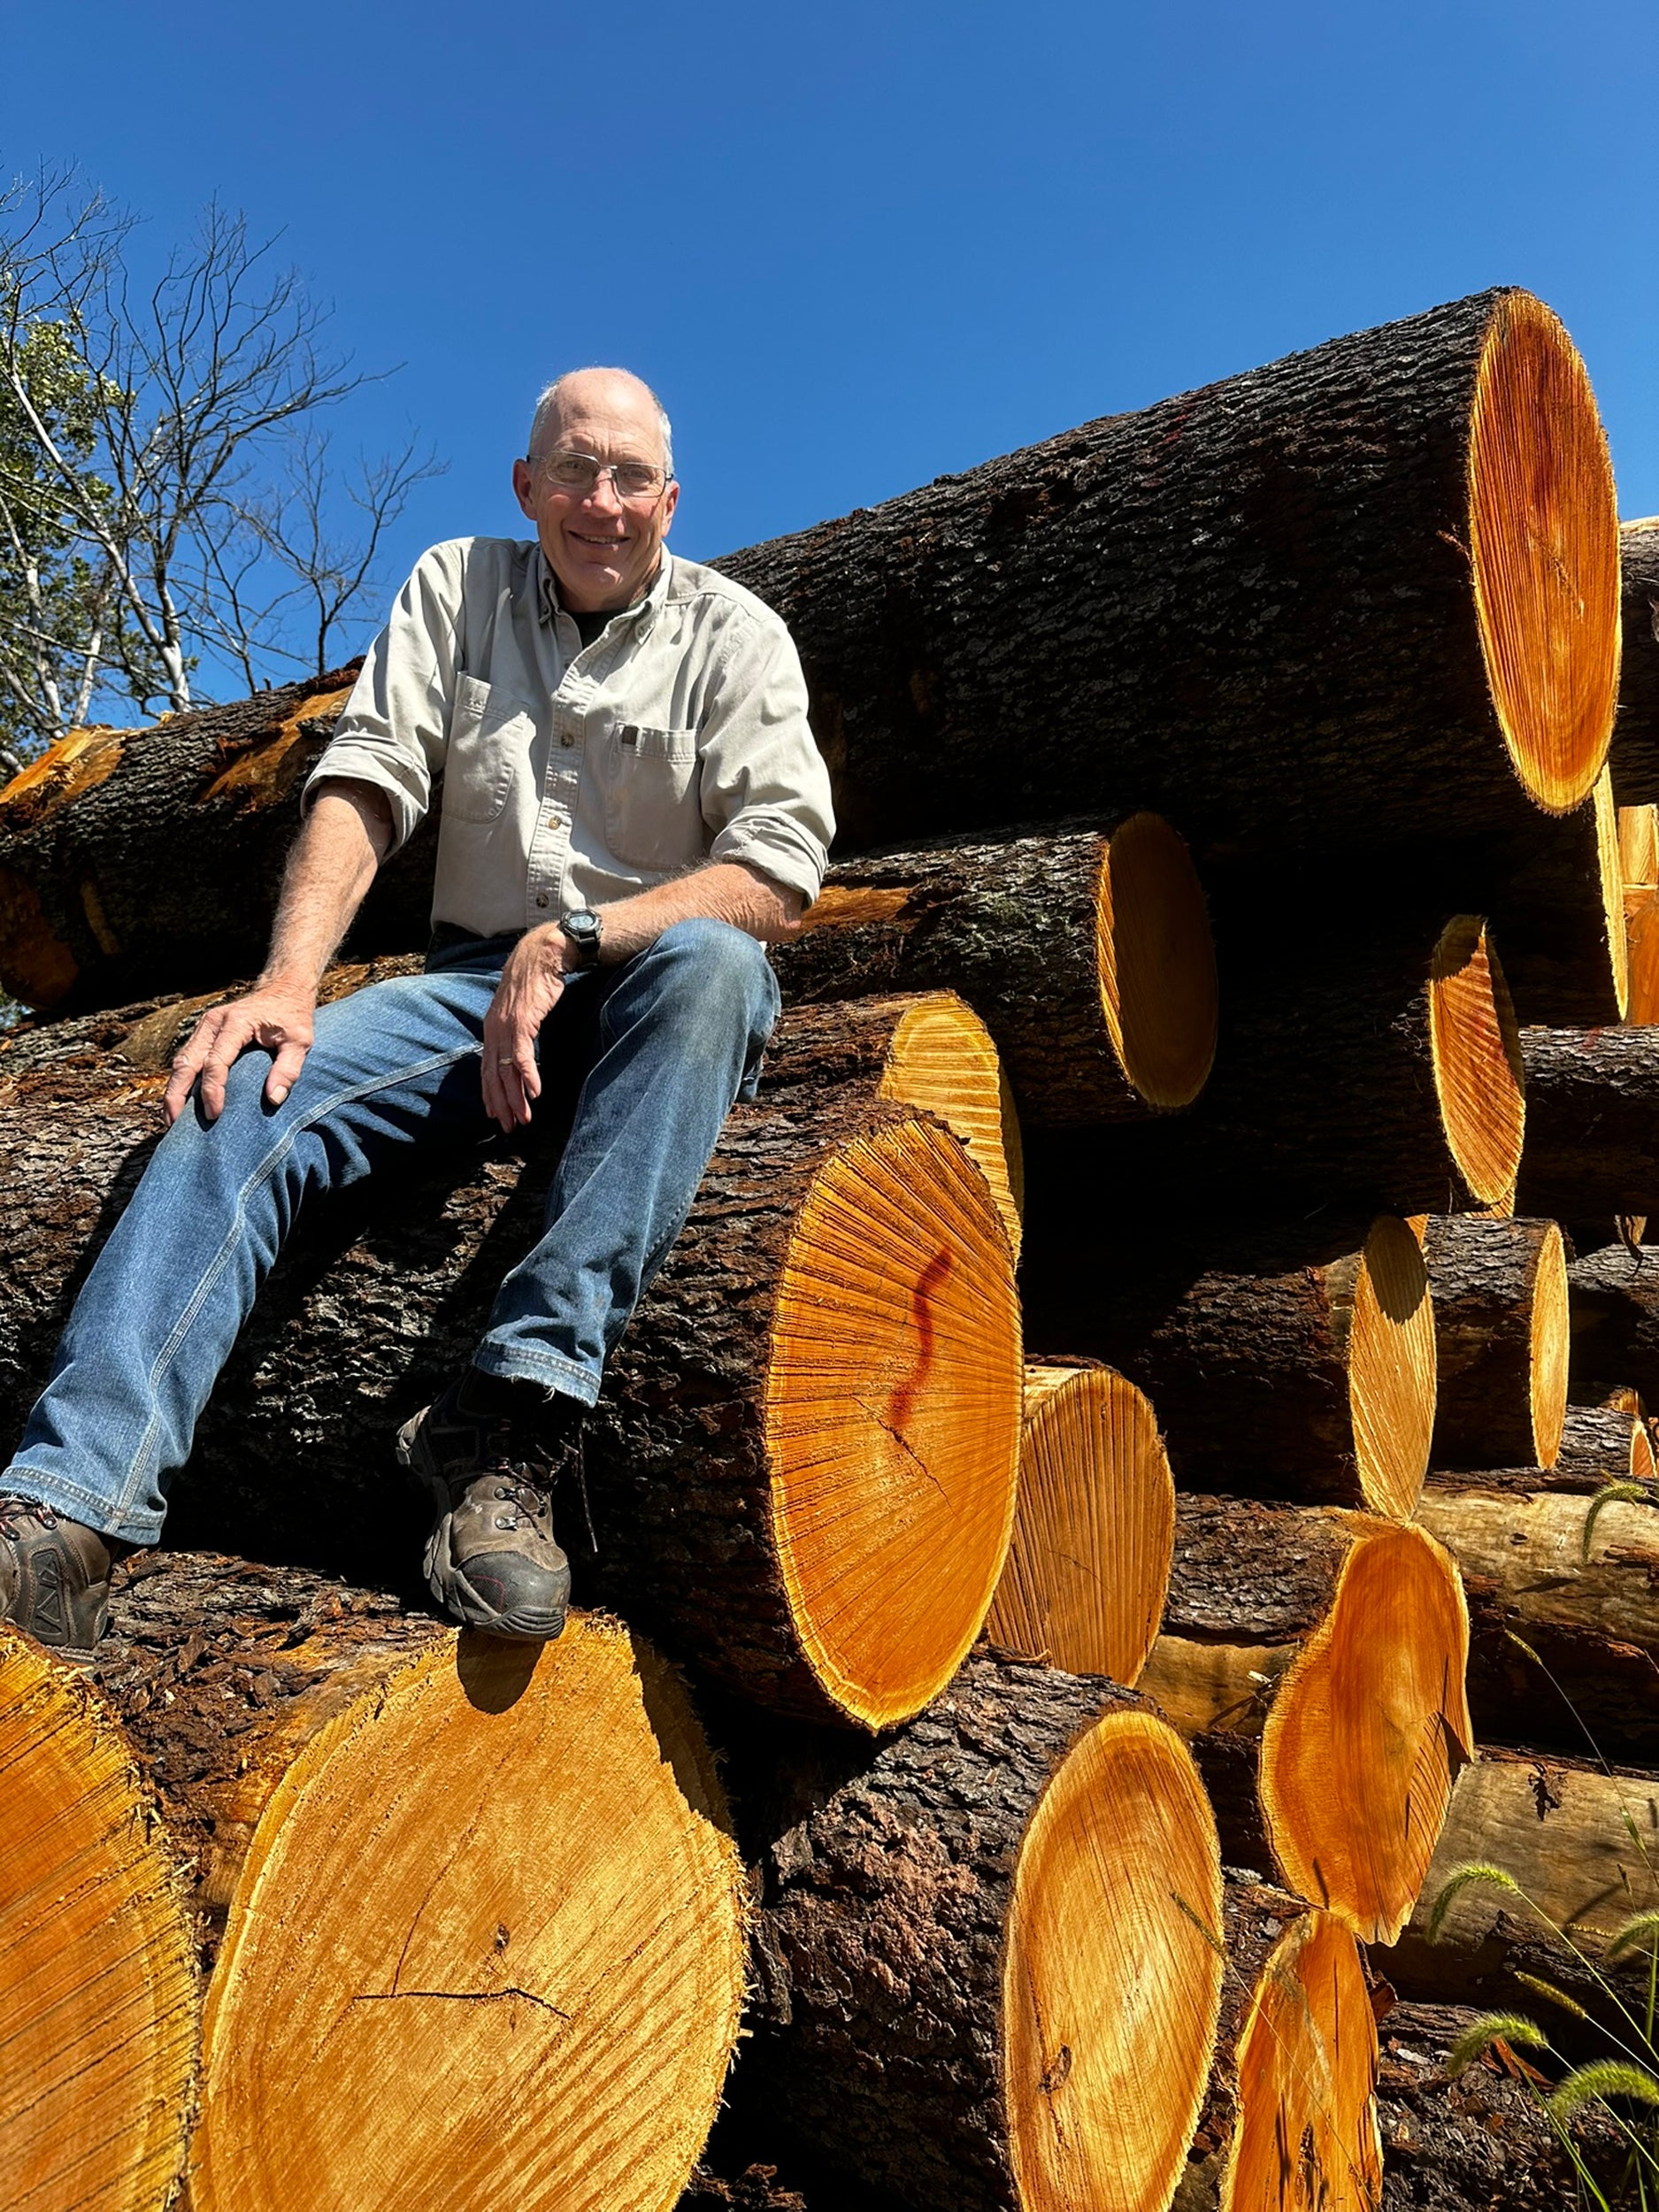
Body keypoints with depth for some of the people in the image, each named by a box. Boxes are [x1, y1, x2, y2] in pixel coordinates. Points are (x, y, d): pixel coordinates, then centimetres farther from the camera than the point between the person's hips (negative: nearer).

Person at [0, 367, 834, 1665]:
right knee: (251, 1090, -23)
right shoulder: (456, 587, 11)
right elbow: (366, 786, -1)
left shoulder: (731, 631, 3)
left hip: (655, 985, -2)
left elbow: (781, 877, -9)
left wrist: (574, 942, -20)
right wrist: (289, 982, -17)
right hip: (480, 980, 3)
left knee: (708, 960, -37)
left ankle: (516, 1416, -42)